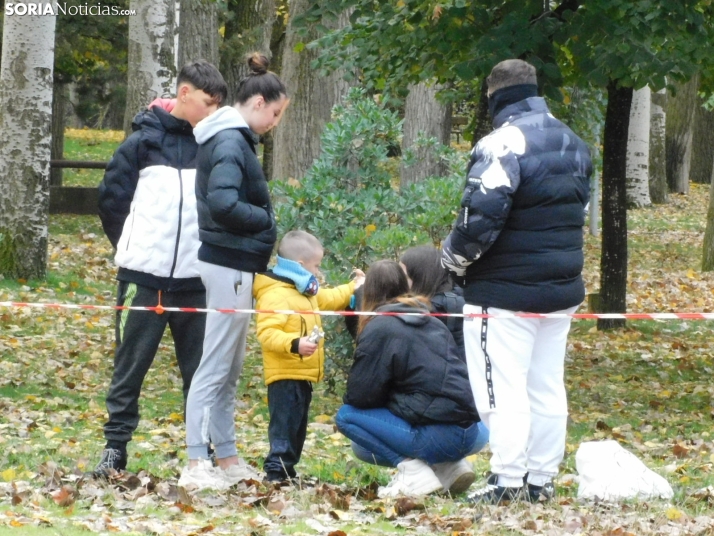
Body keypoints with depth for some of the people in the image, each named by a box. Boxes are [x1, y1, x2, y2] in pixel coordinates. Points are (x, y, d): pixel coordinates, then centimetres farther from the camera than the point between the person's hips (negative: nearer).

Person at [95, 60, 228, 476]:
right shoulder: (145, 141, -2)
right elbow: (111, 197, 2)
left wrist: (209, 251, 6)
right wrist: (133, 246, 6)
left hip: (196, 281, 3)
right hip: (143, 276, -2)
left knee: (201, 368, 5)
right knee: (130, 366, 2)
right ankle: (115, 447, 7)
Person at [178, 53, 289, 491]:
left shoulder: (234, 139, 13)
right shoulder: (231, 142, -17)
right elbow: (222, 204, -28)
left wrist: (263, 217, 5)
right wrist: (265, 219, -13)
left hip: (235, 265, 10)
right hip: (230, 265, -10)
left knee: (231, 369, 15)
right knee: (215, 367, -7)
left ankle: (226, 458, 22)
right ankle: (196, 466, -6)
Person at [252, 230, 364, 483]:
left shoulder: (305, 294, 17)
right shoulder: (275, 296, -18)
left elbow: (328, 299, 36)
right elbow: (267, 333, -27)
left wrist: (353, 288, 37)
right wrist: (295, 344, -38)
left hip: (303, 377, 11)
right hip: (285, 376, -11)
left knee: (297, 427, 15)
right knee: (285, 425, -13)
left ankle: (287, 470, 21)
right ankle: (277, 471, -14)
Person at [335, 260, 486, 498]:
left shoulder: (379, 329, -6)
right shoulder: (434, 324, 17)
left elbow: (359, 396, -7)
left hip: (437, 437, -8)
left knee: (347, 416, 2)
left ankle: (414, 471, -10)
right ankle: (451, 467, 10)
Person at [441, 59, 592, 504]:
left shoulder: (503, 143, -17)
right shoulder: (573, 144, 12)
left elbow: (482, 214, -23)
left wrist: (454, 259, -6)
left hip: (506, 292, -8)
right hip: (562, 289, 8)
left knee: (504, 386, -5)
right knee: (548, 387, 12)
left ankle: (507, 480, -7)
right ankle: (542, 480, 15)